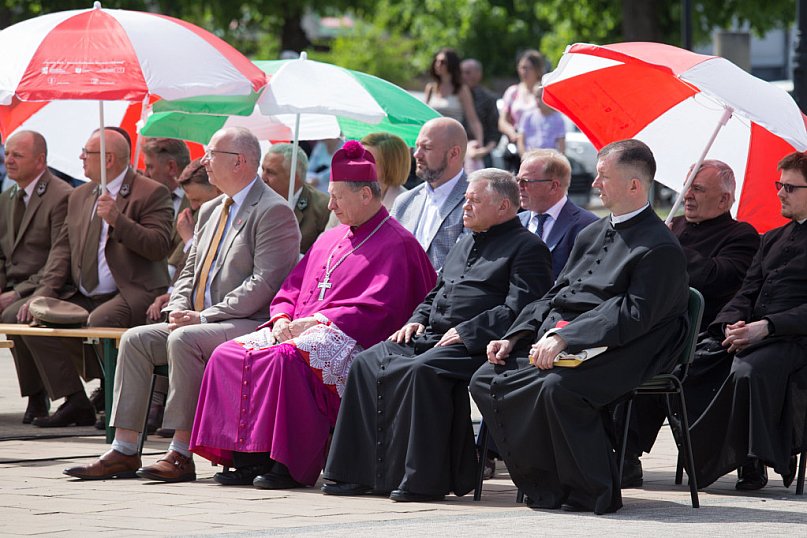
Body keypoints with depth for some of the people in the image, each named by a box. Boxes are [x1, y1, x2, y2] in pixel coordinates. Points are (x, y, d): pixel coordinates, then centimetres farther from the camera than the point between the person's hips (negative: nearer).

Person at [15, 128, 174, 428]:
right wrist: (44, 293, 1)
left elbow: (160, 246, -15)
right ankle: (75, 403, -6)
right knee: (33, 319, -11)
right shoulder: (80, 196, 19)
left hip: (132, 294, -7)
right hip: (84, 298, 7)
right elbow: (62, 249, 16)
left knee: (98, 322, -35)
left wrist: (118, 220, -24)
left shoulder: (151, 193, -3)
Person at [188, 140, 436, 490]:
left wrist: (318, 320, -16)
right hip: (298, 330, 9)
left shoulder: (395, 244, -2)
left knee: (284, 358, -37)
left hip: (349, 340, -9)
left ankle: (290, 465, -33)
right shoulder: (330, 241, 25)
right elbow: (293, 287, 25)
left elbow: (377, 308, -13)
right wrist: (282, 318, 2)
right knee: (229, 355, -12)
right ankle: (249, 458, -18)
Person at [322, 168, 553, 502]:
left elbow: (518, 309, -14)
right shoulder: (465, 244, 27)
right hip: (432, 336, 9)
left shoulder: (527, 248, -1)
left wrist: (465, 332, -19)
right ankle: (363, 472, -12)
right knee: (368, 363, -10)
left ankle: (424, 478, -31)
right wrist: (417, 320, 12)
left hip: (474, 346, -9)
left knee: (422, 370, -35)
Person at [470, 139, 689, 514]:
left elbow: (633, 315, -18)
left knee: (557, 387, -36)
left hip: (610, 352, -9)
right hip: (555, 340, 9)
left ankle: (593, 493, -21)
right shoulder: (592, 235, 22)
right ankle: (543, 484, -6)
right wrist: (514, 338, 9)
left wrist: (564, 338, -23)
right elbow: (554, 296, 23)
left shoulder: (659, 248, -8)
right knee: (487, 381, -8)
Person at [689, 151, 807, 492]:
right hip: (751, 336, 7)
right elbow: (747, 293, 18)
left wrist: (765, 327, -18)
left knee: (748, 369, -37)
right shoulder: (772, 239, 27)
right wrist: (732, 324, -5)